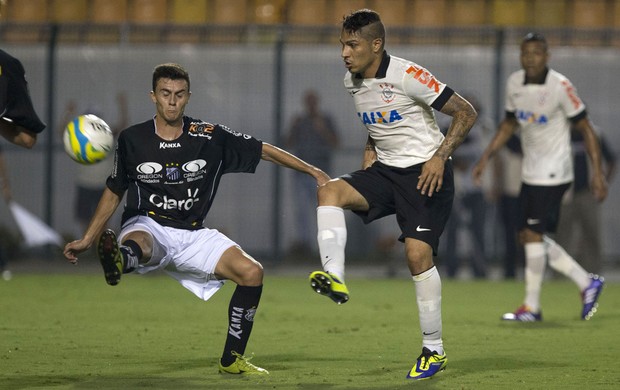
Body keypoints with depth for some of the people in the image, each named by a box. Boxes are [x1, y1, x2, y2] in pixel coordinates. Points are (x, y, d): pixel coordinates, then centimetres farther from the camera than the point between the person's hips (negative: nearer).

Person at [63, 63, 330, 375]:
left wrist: (312, 171, 2)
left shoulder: (210, 137, -2)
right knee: (136, 246, -40)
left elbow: (264, 150, 6)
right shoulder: (132, 140, -2)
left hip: (192, 235, 2)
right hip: (147, 227, -2)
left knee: (252, 272, -17)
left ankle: (231, 360, -7)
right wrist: (86, 240, 6)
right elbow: (114, 192, 9)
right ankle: (120, 261, -80)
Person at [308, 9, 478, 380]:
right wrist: (371, 148, 9)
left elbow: (466, 113, -13)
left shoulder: (407, 75, -17)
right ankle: (335, 278, -33)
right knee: (330, 190, -19)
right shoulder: (352, 82, 5)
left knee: (418, 252, -15)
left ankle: (434, 350, -3)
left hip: (426, 172, -7)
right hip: (385, 170, 7)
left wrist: (440, 157, -20)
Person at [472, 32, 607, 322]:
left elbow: (585, 129, -11)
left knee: (534, 234, -11)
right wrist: (486, 156, 13)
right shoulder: (514, 83, 3)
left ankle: (531, 307, -3)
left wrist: (597, 173, -15)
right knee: (528, 237, 8)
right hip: (530, 173, 8)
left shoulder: (560, 86, -16)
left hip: (553, 173, -8)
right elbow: (509, 124, 19)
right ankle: (586, 283, 19)